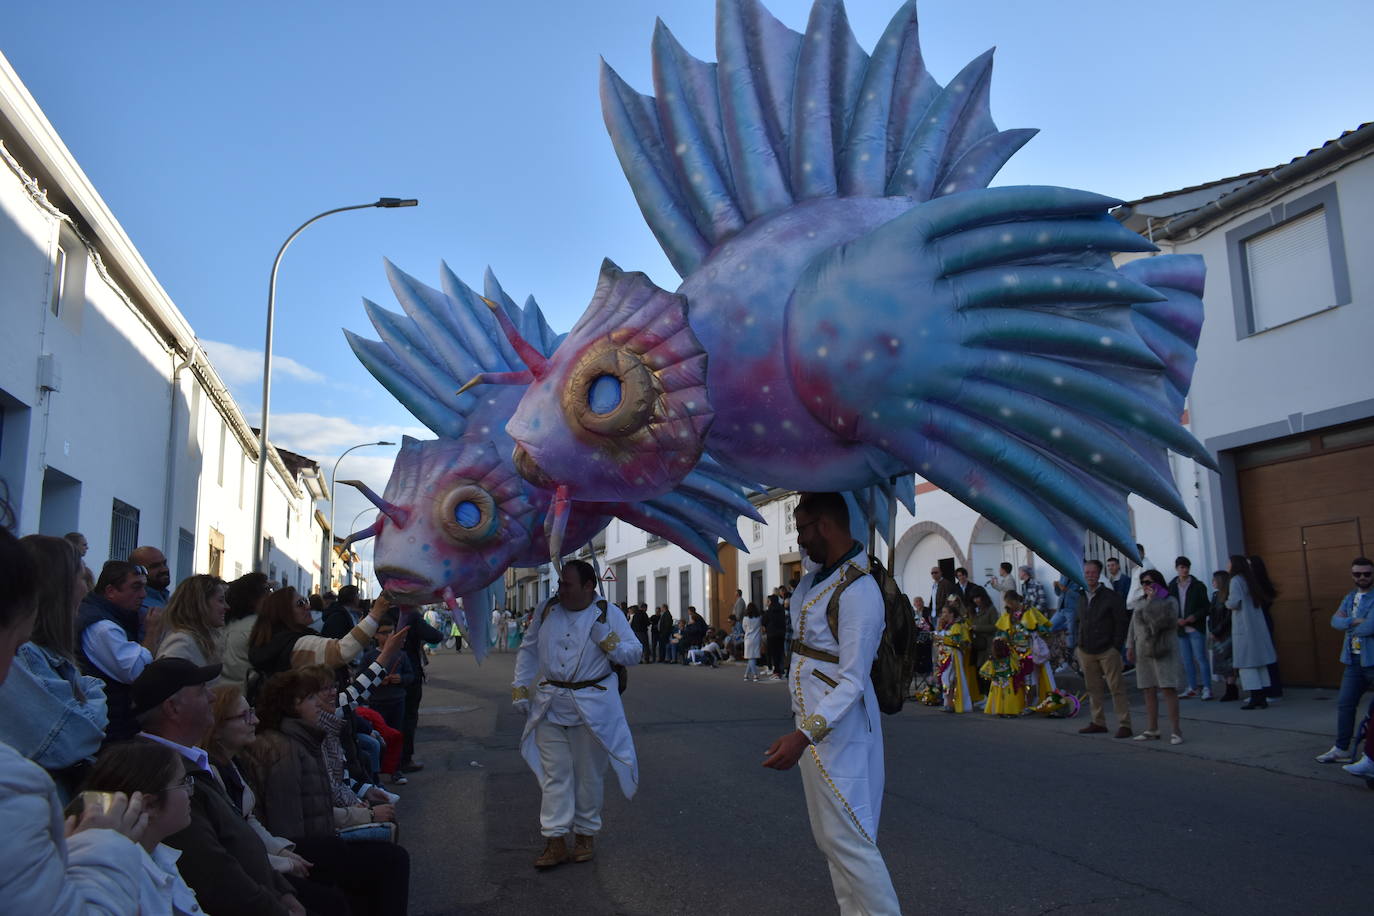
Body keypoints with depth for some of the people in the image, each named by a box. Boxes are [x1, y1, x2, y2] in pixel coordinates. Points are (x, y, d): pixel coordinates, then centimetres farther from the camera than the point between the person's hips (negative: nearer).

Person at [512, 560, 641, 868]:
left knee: (589, 774, 9)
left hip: (592, 706, -2)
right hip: (550, 705, 2)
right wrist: (520, 687, 8)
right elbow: (528, 650, 13)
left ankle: (586, 834, 25)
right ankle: (555, 841, 9)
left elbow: (634, 653, -5)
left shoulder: (609, 614, -5)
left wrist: (608, 641, -20)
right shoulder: (548, 610, 4)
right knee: (555, 774, 3)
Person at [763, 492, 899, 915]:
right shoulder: (823, 574, 6)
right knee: (830, 837, 16)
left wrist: (803, 736, -32)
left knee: (848, 840, -4)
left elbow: (853, 682, -25)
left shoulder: (857, 592, -23)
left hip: (836, 730, -10)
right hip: (815, 723, 10)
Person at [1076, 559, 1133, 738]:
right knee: (1093, 688, 9)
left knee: (1116, 687, -3)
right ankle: (1098, 722, 17)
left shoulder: (1110, 596, -5)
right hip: (1086, 652, 5)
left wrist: (1116, 647, -10)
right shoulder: (1080, 597, 10)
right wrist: (1079, 645, 9)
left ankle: (1124, 724, 1)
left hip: (1107, 650, -5)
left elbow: (1122, 622, -5)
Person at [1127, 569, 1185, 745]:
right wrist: (1130, 646, 8)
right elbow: (1134, 625, 16)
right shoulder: (1142, 603, 16)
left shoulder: (1170, 600, -2)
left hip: (1164, 651, -6)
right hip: (1144, 652, 6)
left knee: (1169, 689, -10)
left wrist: (1153, 599, -11)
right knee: (1149, 691, 7)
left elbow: (1166, 618, -20)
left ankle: (1176, 730, -7)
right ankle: (1152, 730, 12)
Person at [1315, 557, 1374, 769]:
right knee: (1345, 703, 9)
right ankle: (1341, 749, 17)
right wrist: (1354, 621, -17)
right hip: (1355, 660, 7)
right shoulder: (1350, 597, 14)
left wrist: (1349, 626, -4)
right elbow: (1335, 620, 2)